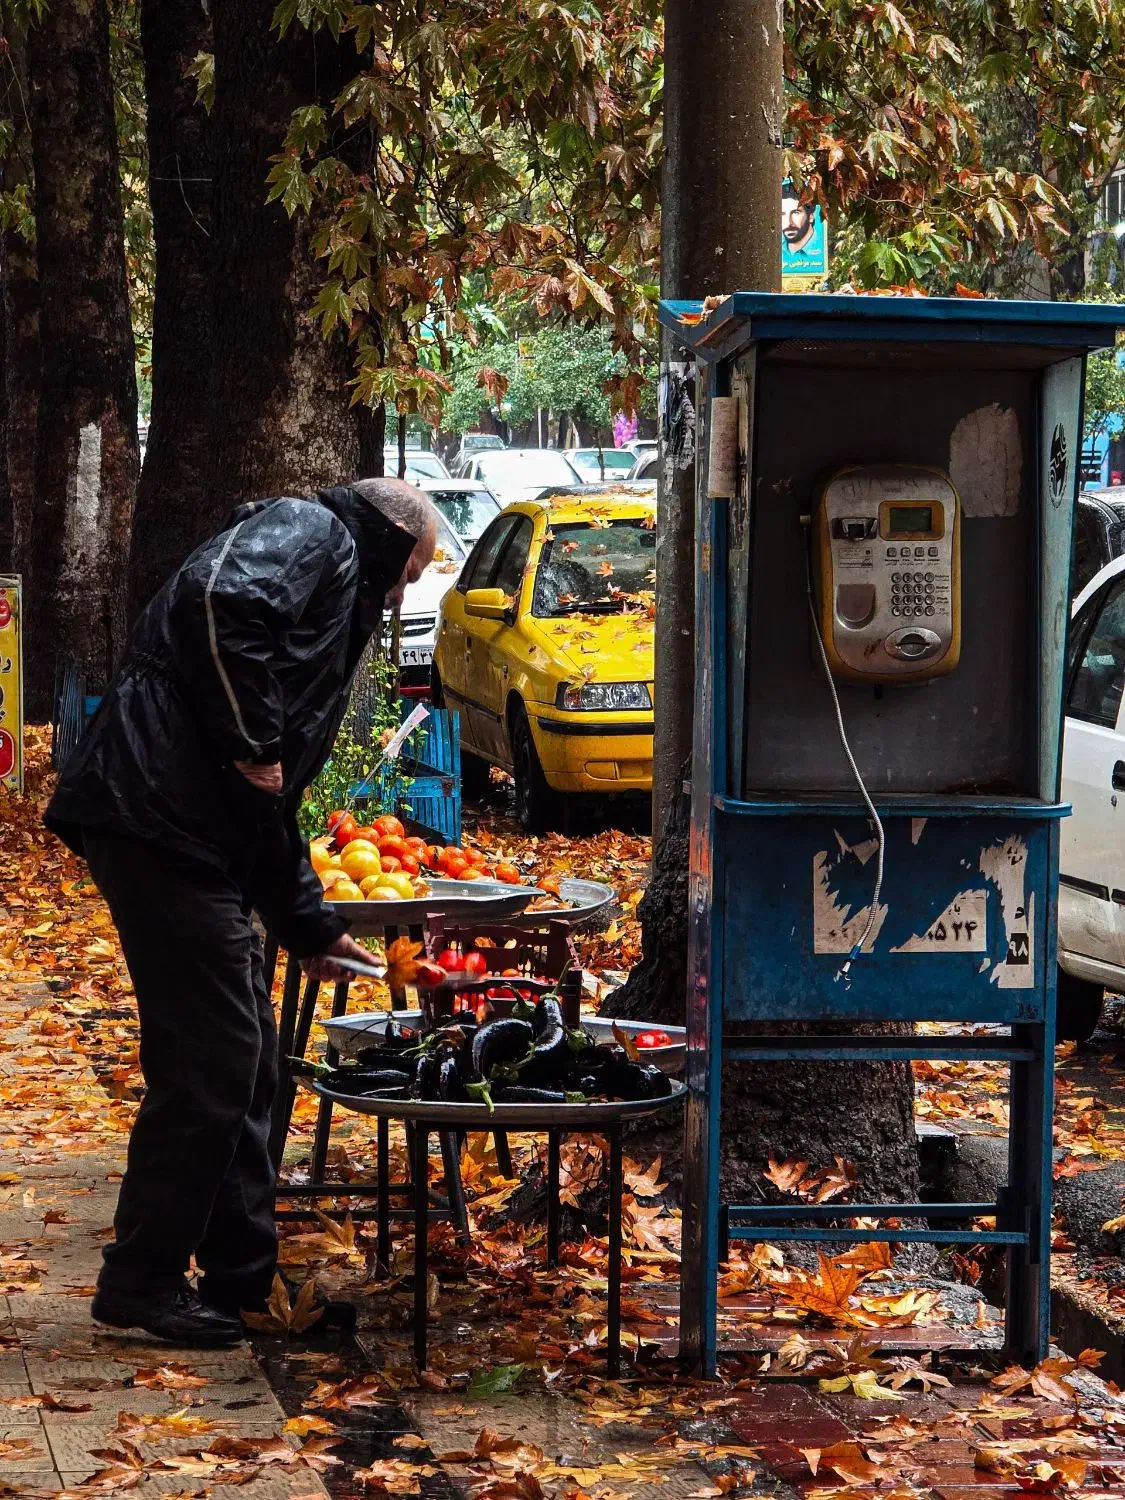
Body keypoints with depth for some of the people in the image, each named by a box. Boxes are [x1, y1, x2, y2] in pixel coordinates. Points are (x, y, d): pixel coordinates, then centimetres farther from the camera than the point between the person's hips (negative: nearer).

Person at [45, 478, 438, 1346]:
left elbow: (273, 800, 32)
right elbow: (221, 598, -26)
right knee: (207, 1064, -5)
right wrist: (250, 742, -17)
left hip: (199, 833, 10)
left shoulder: (338, 595, 29)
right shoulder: (312, 535, -1)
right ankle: (142, 1283, 5)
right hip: (161, 818, -10)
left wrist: (311, 929, 33)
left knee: (246, 1060, 15)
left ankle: (244, 1282, 23)